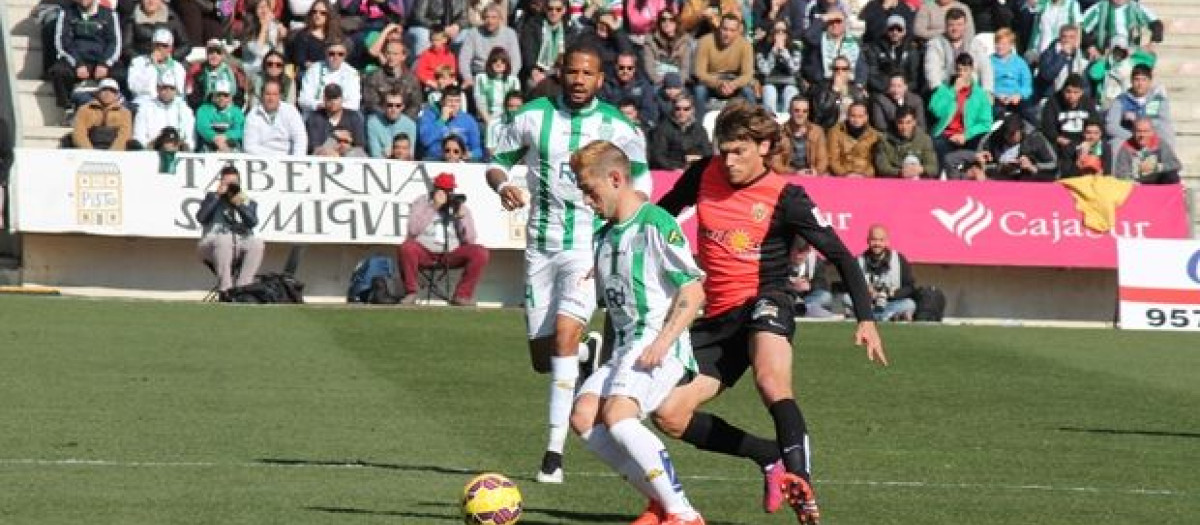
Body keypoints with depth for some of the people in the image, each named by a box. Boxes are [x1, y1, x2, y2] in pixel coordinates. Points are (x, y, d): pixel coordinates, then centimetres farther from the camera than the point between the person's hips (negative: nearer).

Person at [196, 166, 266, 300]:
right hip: (212, 244, -2)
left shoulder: (248, 202, 20)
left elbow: (253, 222, 1)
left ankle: (242, 288, -31)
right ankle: (224, 289, -39)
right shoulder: (212, 198, 18)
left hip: (240, 244, 2)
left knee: (257, 243, -30)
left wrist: (240, 205, -11)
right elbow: (201, 217, -1)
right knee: (224, 240, -39)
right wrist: (217, 195, -1)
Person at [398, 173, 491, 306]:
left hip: (452, 254, 3)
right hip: (424, 252, -3)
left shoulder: (461, 206, 7)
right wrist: (434, 207, -18)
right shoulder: (421, 203, 1)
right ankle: (410, 293, -15)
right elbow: (414, 229, -17)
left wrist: (461, 216, -13)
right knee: (406, 249, -35)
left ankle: (461, 295, -12)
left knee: (481, 253, -21)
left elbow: (470, 240, -1)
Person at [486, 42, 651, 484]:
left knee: (565, 334, -22)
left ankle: (554, 453, -22)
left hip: (588, 246, -3)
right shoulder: (533, 117, 0)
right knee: (542, 359, 6)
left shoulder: (618, 128, -3)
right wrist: (503, 185, -14)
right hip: (540, 246, 3)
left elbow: (640, 181, 9)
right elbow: (498, 162, 9)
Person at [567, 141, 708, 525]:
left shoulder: (656, 224, -7)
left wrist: (663, 342, -19)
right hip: (624, 346, 9)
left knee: (618, 415, -28)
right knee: (583, 415, -13)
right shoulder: (604, 237, 20)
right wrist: (605, 355, 22)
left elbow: (694, 291, -12)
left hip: (659, 345, -9)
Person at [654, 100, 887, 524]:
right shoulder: (704, 175, 3)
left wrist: (865, 318, -14)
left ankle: (800, 484, -38)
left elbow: (840, 256, -5)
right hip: (716, 315, 6)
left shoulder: (785, 198, -8)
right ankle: (772, 458, 6)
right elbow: (661, 214, 22)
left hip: (764, 303, -6)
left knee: (771, 378, -39)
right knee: (668, 414, -6)